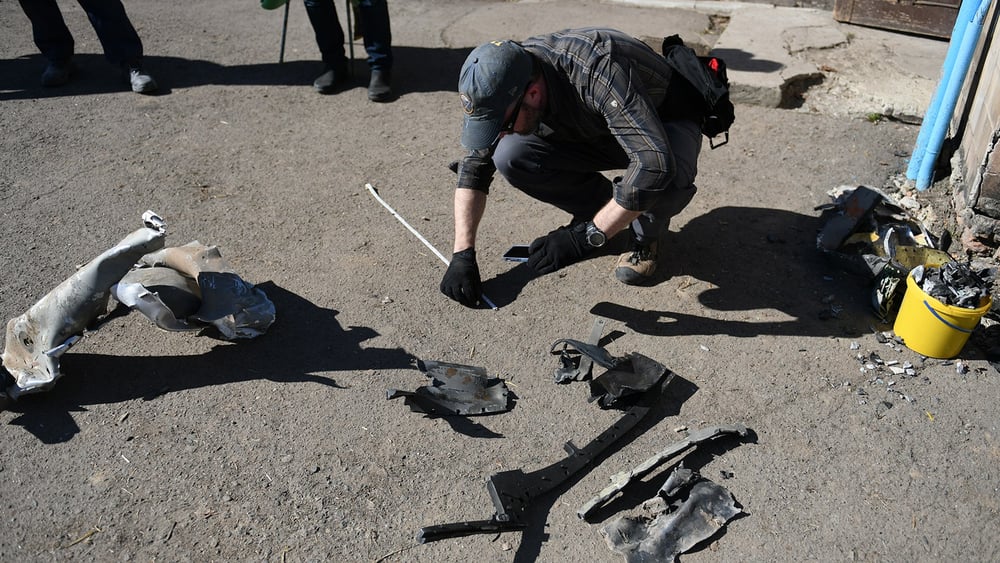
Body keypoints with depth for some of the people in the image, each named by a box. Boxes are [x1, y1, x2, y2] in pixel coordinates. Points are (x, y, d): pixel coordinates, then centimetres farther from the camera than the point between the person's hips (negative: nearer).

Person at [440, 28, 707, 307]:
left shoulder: (600, 72, -40)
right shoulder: (503, 84, -20)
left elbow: (654, 164, -47)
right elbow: (475, 164, -10)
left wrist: (587, 237, -44)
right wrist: (463, 254, -17)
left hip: (666, 124, -5)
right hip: (594, 132, 5)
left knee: (668, 179, -40)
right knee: (509, 157, -20)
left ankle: (645, 235, -4)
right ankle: (602, 209, 3)